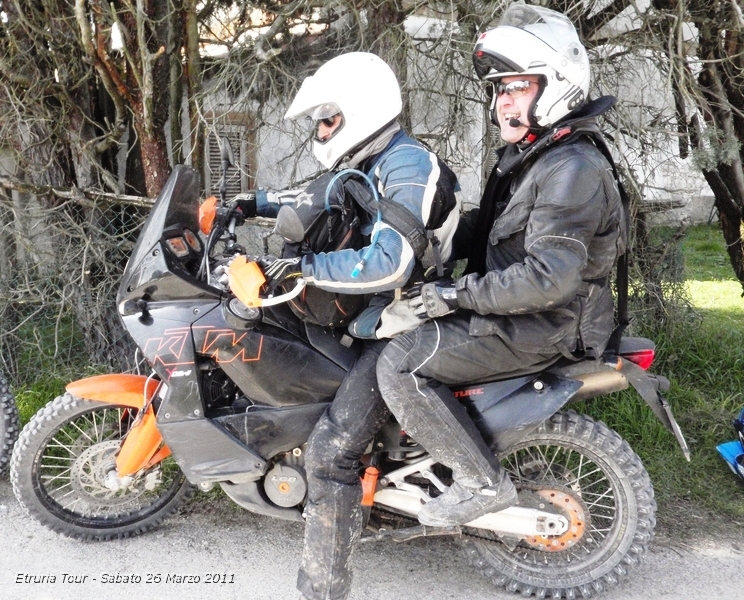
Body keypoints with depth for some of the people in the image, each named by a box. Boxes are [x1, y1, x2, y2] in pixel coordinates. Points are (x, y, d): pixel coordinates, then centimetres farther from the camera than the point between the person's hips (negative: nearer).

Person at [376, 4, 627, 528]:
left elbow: (548, 279, -30)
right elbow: (486, 227, 21)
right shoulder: (530, 155, 13)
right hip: (514, 306, 11)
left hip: (540, 328, -11)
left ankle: (482, 482, -10)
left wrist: (460, 295, -22)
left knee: (399, 366, -20)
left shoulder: (573, 169, -21)